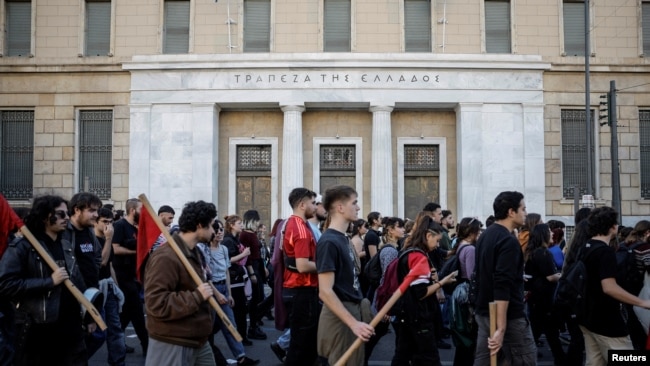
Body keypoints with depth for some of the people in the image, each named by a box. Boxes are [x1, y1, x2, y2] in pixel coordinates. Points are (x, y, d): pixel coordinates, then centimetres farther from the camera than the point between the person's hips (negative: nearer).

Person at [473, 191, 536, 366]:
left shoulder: (485, 236, 11)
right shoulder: (508, 241, -17)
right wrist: (501, 329, -29)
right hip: (509, 316, -9)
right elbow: (502, 287, -25)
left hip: (484, 313, 9)